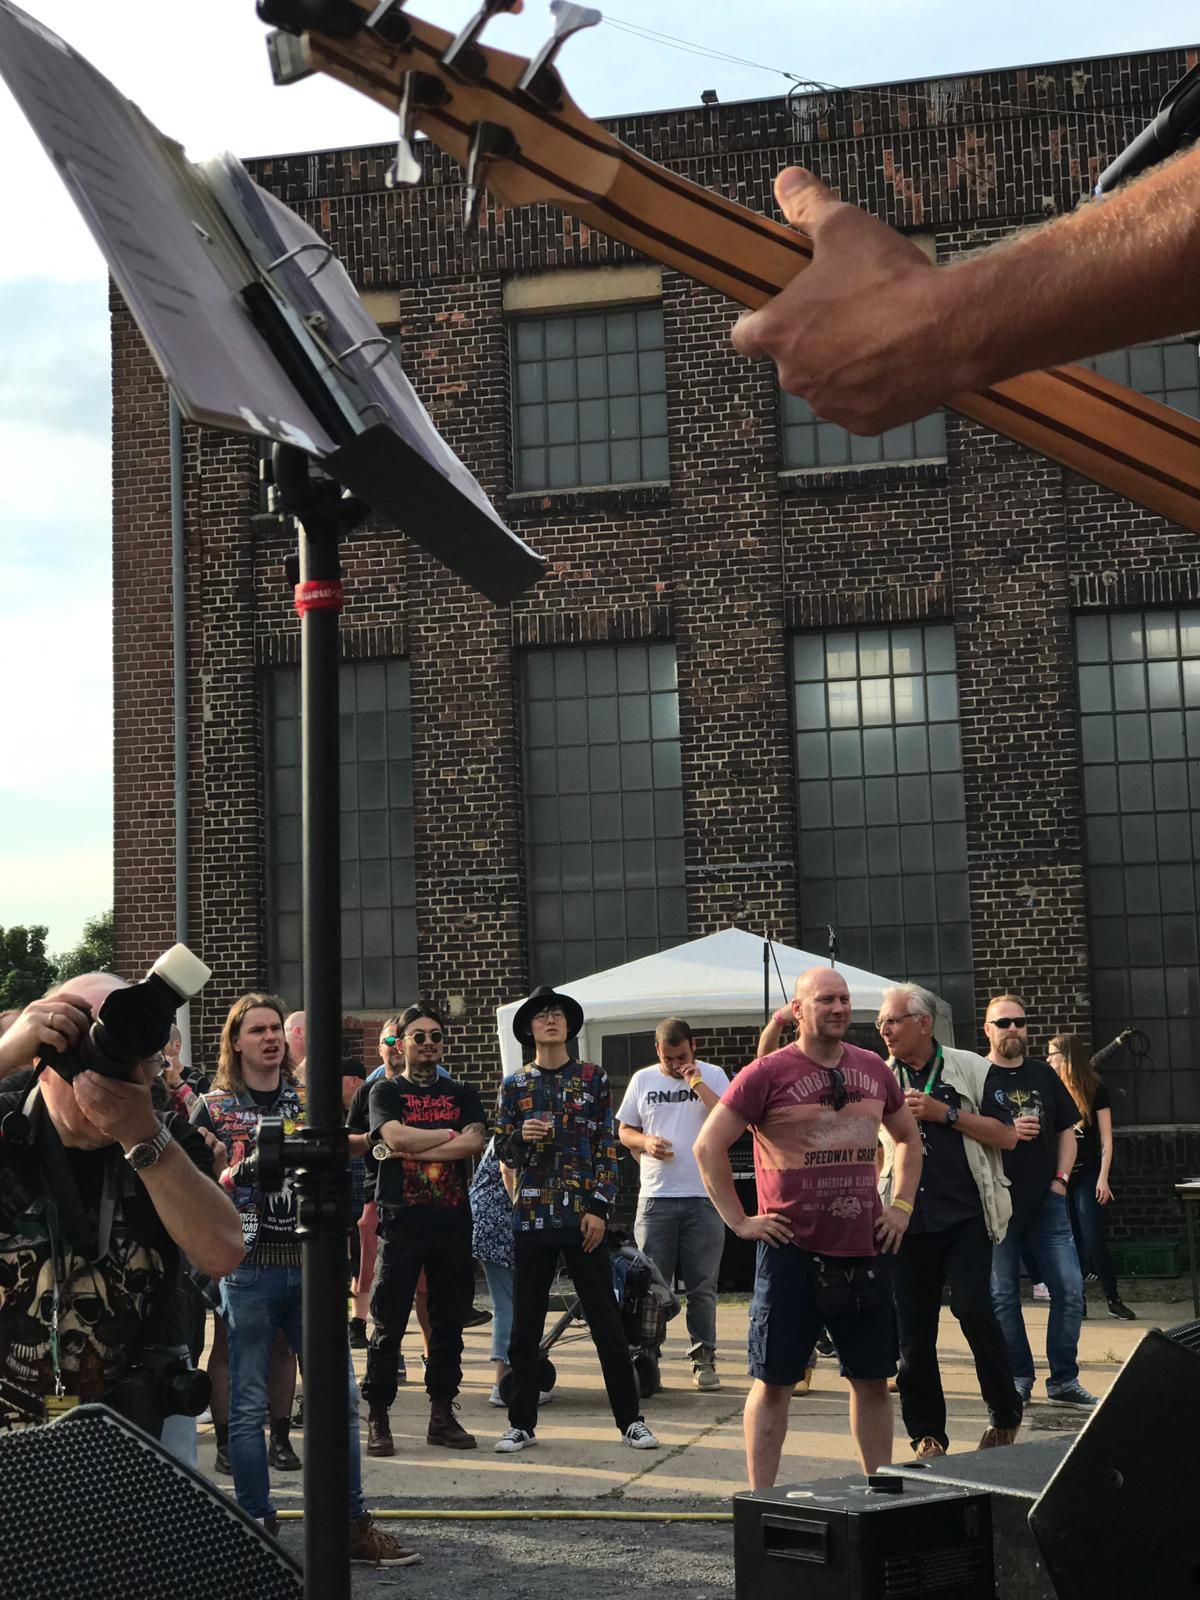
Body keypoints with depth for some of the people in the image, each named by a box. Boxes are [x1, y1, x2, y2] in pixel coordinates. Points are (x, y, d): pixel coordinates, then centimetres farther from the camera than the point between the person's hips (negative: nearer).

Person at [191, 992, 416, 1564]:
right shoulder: (214, 1108, 6)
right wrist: (233, 1178, -16)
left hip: (309, 1265, 3)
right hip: (247, 1267, -3)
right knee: (248, 1404, 0)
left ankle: (352, 1524, 6)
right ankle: (257, 1527, 10)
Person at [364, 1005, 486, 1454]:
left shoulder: (461, 1094, 14)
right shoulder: (386, 1091, 6)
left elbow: (474, 1143, -4)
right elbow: (396, 1136, -13)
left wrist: (413, 1149, -11)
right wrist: (451, 1135, -5)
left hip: (452, 1219, 3)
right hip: (401, 1220, -3)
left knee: (449, 1323, 7)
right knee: (388, 1324, -3)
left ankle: (442, 1414, 15)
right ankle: (377, 1418, 3)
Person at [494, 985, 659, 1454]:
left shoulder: (593, 1079, 4)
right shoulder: (514, 1085, 8)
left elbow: (607, 1148, 2)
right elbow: (503, 1152, 9)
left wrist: (600, 1208, -6)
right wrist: (522, 1136, -14)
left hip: (583, 1216, -1)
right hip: (531, 1217, 2)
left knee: (606, 1321, 2)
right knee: (525, 1326, 6)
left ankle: (630, 1419, 9)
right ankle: (522, 1423, 15)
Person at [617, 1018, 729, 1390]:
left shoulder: (712, 1077, 3)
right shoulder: (643, 1080, 10)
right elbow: (624, 1131, 14)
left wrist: (699, 1085, -14)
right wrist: (645, 1142, -7)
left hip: (703, 1196, -1)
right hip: (656, 1197, 2)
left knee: (702, 1286, 3)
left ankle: (703, 1358, 10)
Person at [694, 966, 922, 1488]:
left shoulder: (873, 1069, 8)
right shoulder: (767, 1073, -7)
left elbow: (909, 1137, 24)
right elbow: (708, 1146, -7)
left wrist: (902, 1205, 13)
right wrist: (739, 1220, -9)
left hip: (865, 1249, 5)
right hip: (792, 1251, -5)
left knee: (872, 1378, 12)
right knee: (773, 1381, 1)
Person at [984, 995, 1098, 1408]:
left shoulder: (1043, 1074, 12)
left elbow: (1066, 1131, 17)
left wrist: (1060, 1178, 4)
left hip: (1046, 1202, 4)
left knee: (1070, 1288, -1)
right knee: (1002, 1295, 3)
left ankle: (1064, 1379, 9)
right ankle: (1017, 1379, 13)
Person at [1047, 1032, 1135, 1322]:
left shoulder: (1096, 1089, -4)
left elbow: (1106, 1139, -4)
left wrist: (1103, 1178, -11)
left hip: (1087, 1175, -3)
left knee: (1093, 1242, -8)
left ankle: (1114, 1300, 5)